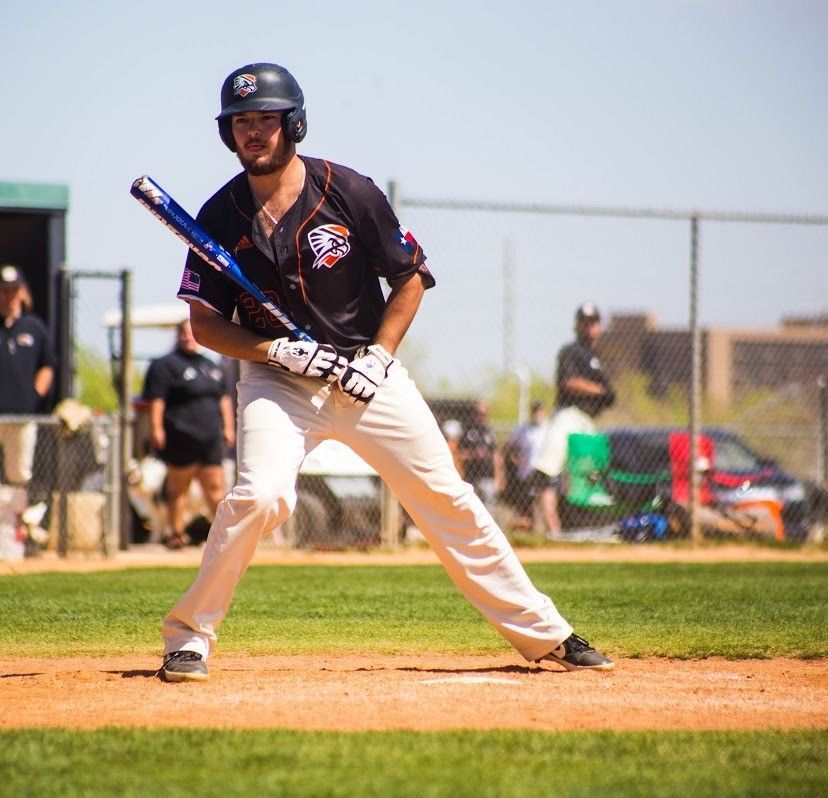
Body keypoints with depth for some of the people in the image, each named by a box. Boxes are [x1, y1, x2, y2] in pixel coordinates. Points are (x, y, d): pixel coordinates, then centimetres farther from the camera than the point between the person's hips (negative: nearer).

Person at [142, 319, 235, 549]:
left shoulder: (211, 366, 19)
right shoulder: (165, 365, -2)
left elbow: (224, 398, 24)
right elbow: (156, 400, -10)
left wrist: (228, 427, 18)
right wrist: (156, 428, -18)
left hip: (211, 438, 6)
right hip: (181, 439, -6)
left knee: (216, 487, 4)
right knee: (179, 488, -2)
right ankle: (177, 533, 3)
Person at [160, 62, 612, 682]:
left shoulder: (350, 193, -10)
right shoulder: (220, 218, -8)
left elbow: (411, 277, 0)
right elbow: (206, 325, -4)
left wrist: (377, 357, -10)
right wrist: (279, 350, -19)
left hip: (368, 372, 1)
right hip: (277, 378, -1)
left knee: (447, 498, 2)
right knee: (260, 495, -25)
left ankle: (544, 633, 12)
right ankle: (190, 637, -9)